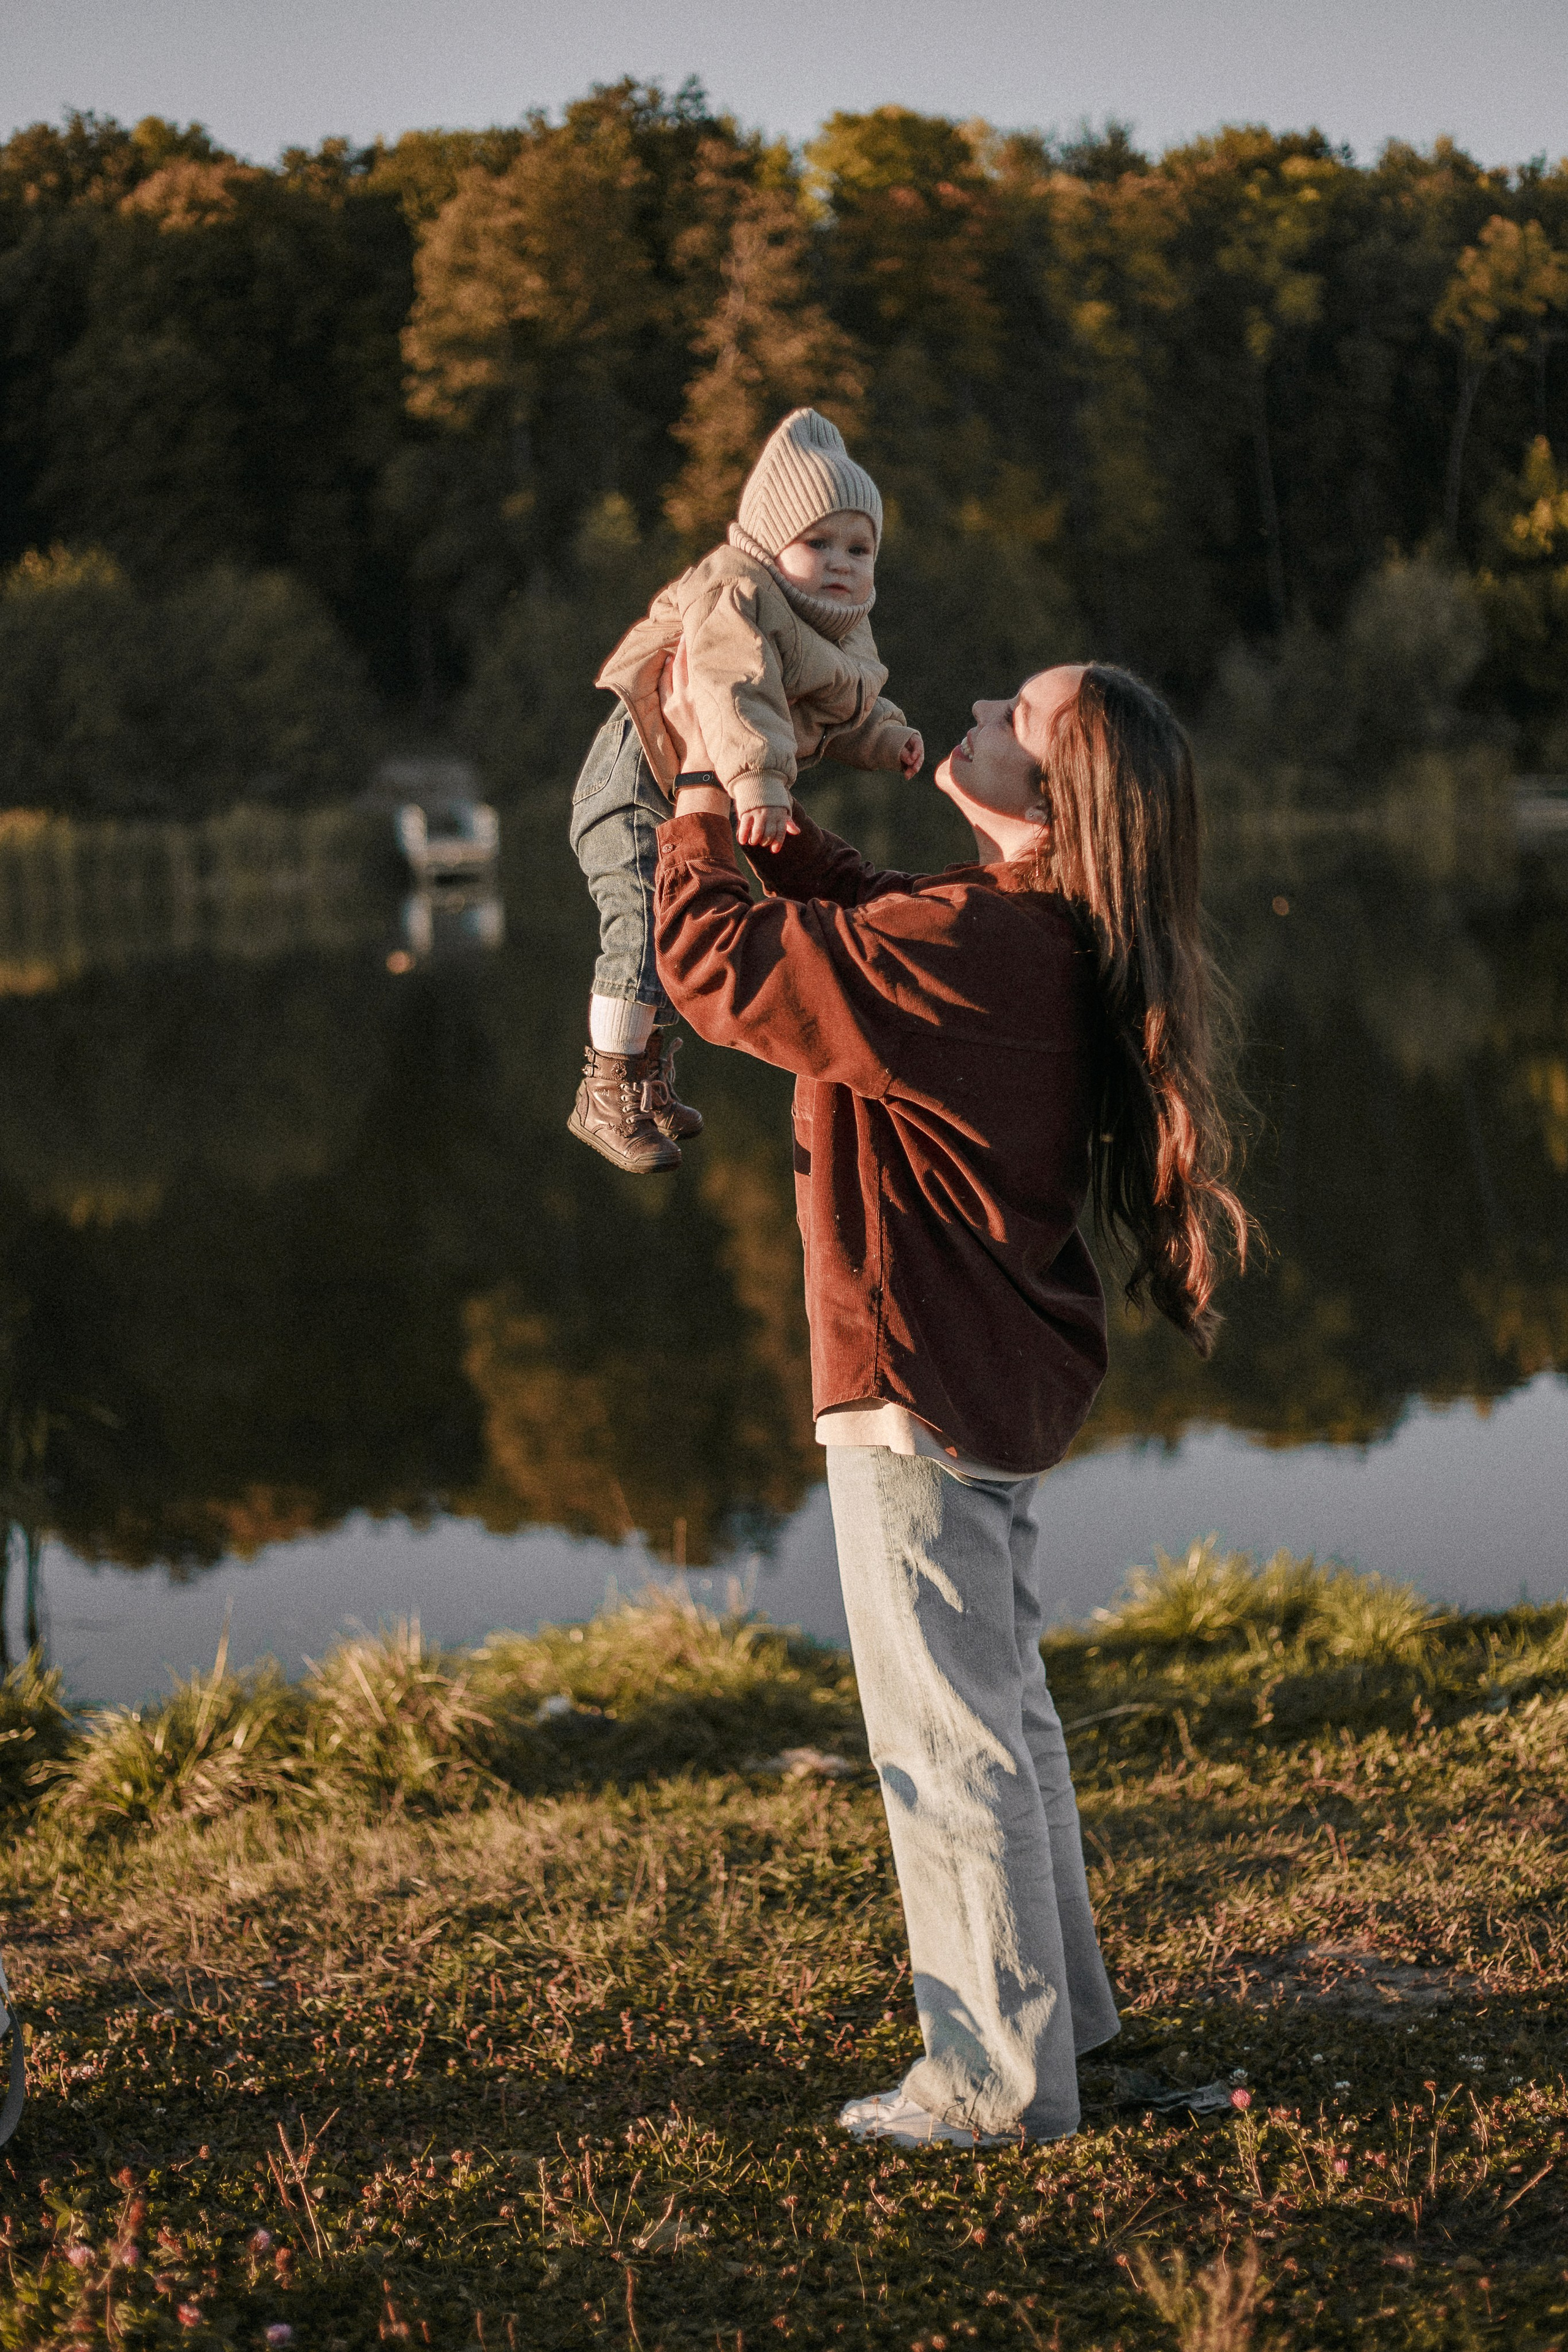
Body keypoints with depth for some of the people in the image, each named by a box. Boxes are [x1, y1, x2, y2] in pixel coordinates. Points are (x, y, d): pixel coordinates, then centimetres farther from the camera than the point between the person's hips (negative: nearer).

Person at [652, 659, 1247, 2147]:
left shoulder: (968, 946, -25)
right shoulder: (1049, 939, 5)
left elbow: (718, 963, -19)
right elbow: (855, 920, 22)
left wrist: (702, 790, -6)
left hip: (921, 1384, -10)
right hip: (1011, 1381, 10)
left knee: (948, 1739, 1)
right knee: (1001, 1712, 23)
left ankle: (1000, 2081, 11)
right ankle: (1060, 2015, 37)